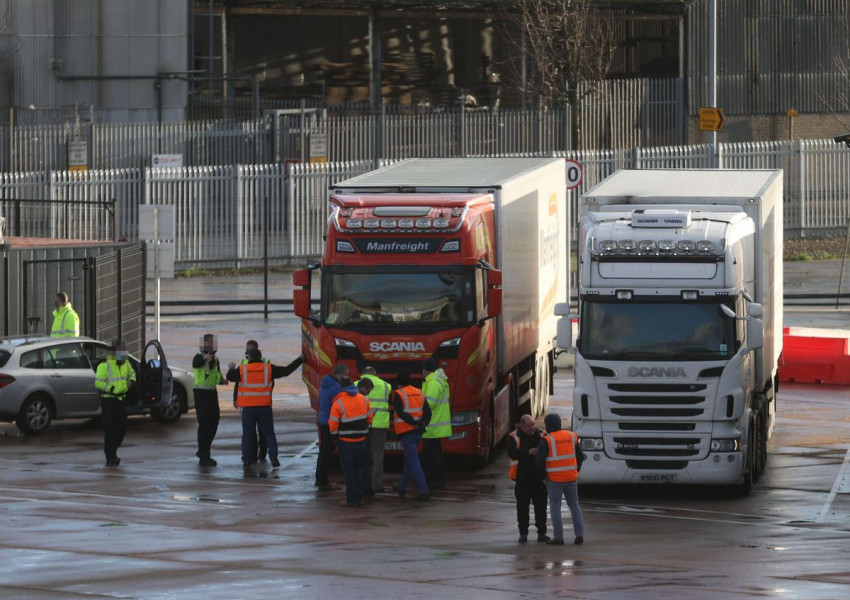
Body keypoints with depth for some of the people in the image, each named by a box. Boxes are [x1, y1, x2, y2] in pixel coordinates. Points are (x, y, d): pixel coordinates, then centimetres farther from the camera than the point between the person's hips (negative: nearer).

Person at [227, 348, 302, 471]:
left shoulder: (242, 370, -2)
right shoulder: (269, 369, -1)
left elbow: (230, 377, 11)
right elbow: (286, 371, 3)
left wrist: (231, 369, 34)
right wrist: (300, 360, 15)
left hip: (248, 408, -1)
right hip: (264, 407, 1)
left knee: (247, 434, 6)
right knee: (269, 433, 9)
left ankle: (246, 461, 0)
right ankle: (273, 458, -1)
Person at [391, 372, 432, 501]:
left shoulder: (398, 394, -8)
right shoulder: (419, 393, 11)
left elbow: (400, 412, -20)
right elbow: (427, 411, 4)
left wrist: (414, 423, -18)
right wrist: (423, 423, -7)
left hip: (406, 432, -7)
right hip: (417, 432, 7)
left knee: (414, 462, -8)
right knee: (409, 460, 22)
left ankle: (424, 491, -16)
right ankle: (402, 488, 36)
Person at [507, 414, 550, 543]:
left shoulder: (541, 435, 5)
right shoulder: (513, 437, -2)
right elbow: (512, 453, -16)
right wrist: (528, 452, -27)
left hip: (539, 478, 2)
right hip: (522, 478, -2)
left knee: (541, 506, 4)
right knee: (522, 507, 4)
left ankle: (542, 532, 13)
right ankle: (523, 533, 13)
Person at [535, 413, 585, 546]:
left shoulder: (547, 440, -11)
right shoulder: (571, 436, 5)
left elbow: (539, 461, -15)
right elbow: (580, 456, 12)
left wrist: (543, 476, 1)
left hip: (555, 479, -4)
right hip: (571, 478, 4)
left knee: (555, 507, 4)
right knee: (574, 505, 14)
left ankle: (558, 537, 1)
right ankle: (579, 535, 8)